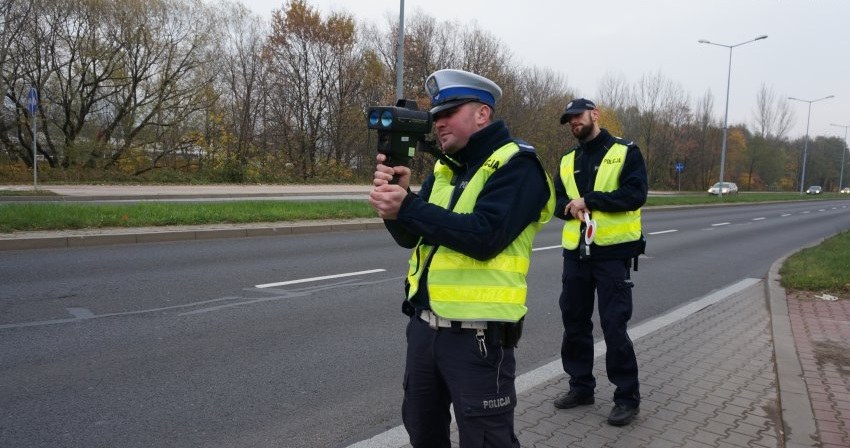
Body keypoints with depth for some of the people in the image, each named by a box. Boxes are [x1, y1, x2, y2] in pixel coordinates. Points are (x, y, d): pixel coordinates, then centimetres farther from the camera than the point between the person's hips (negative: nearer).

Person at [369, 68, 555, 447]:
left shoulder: (517, 166, -10)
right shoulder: (444, 168, 13)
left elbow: (484, 237, -24)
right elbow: (410, 236, 7)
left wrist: (407, 207, -24)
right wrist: (395, 196, -13)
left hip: (477, 335, -8)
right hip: (423, 325, 8)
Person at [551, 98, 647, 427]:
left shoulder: (625, 152, -3)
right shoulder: (567, 161, 14)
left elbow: (635, 194, -15)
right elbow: (557, 201, 10)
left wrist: (589, 199, -17)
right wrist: (571, 207, -14)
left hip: (613, 252, -6)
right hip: (575, 252, 6)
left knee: (614, 325, -4)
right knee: (574, 322, 12)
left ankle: (627, 397, 10)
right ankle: (581, 386, 27)